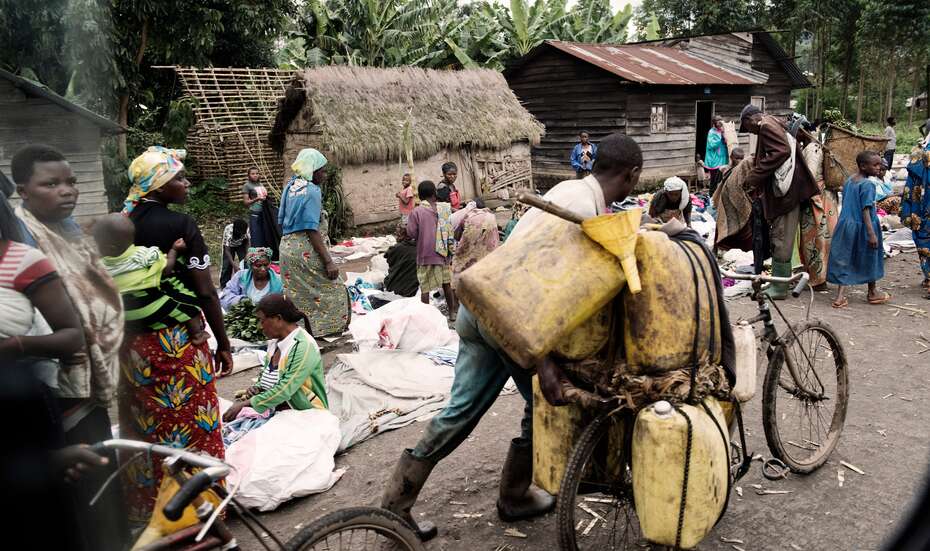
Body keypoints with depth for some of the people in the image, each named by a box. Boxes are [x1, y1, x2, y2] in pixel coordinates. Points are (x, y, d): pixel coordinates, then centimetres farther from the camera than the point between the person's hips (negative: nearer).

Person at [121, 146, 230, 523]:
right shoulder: (180, 225, -15)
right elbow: (205, 293, -15)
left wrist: (125, 336, 19)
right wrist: (223, 345, -6)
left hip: (133, 341, 7)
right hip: (176, 340, -6)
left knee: (143, 426, 18)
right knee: (188, 427, 7)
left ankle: (145, 506, 34)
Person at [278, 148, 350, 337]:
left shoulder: (289, 187, 10)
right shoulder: (311, 191, -15)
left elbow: (281, 220, 16)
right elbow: (312, 230, -19)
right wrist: (328, 261, -20)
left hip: (287, 248, 9)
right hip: (307, 250, -9)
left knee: (297, 296, 13)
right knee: (332, 291, 2)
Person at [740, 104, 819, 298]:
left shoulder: (766, 126, -9)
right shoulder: (776, 124, 19)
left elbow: (781, 151, -21)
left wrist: (755, 176, -18)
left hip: (785, 190, -10)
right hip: (785, 189, 10)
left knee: (781, 239, -5)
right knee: (781, 238, 16)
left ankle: (779, 288, -1)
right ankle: (782, 280, 25)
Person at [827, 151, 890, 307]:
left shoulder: (848, 181, 6)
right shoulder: (867, 185, -17)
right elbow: (866, 210, -23)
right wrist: (871, 233, -24)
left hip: (846, 224, 6)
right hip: (862, 226, -6)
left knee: (845, 261, 7)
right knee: (869, 260, 13)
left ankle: (840, 296, 0)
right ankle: (873, 293, 30)